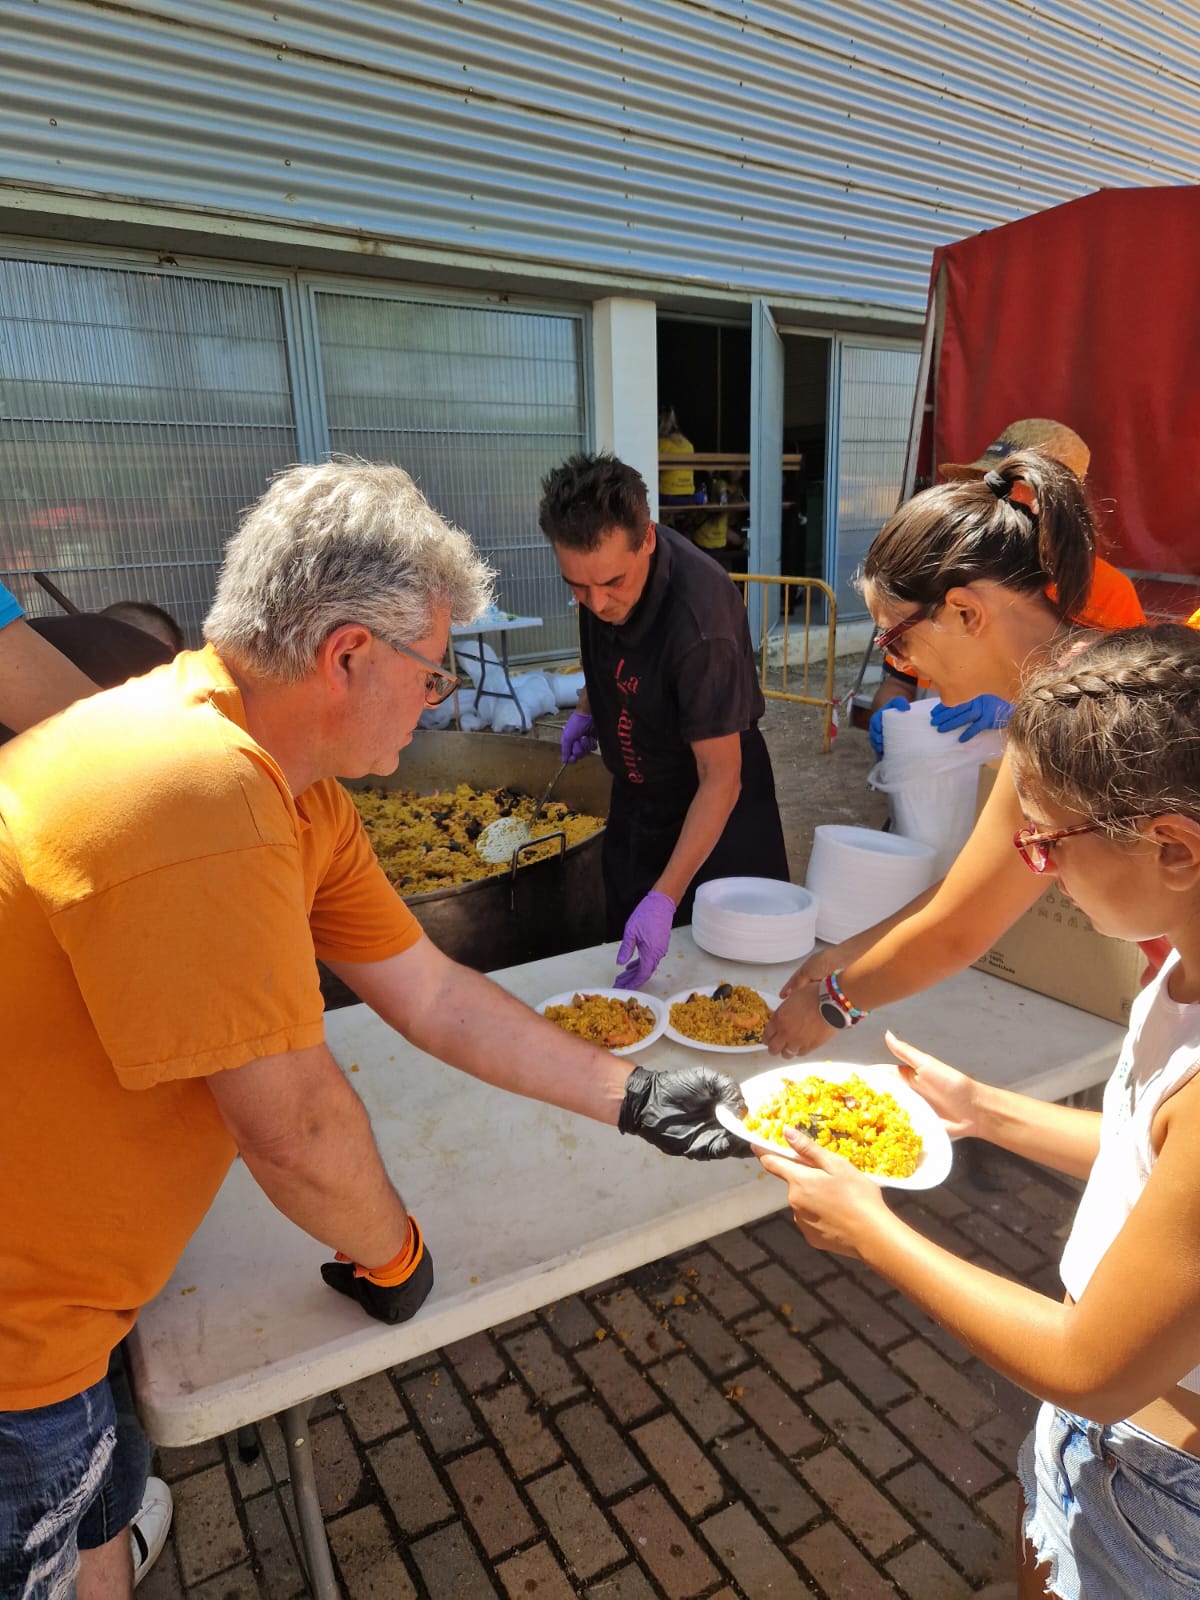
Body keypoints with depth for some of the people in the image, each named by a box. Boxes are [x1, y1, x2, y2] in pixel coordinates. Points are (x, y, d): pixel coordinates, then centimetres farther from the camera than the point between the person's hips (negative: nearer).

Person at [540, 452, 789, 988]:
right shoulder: (603, 558, -15)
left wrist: (665, 897, -34)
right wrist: (587, 708, 0)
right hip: (635, 798, 7)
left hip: (707, 817, -6)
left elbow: (721, 778, -31)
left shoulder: (701, 622, -37)